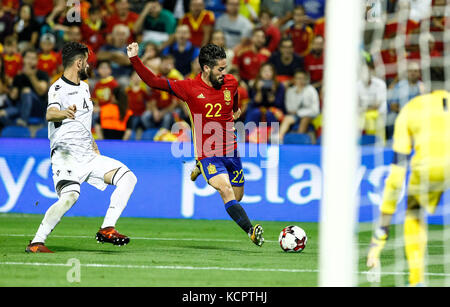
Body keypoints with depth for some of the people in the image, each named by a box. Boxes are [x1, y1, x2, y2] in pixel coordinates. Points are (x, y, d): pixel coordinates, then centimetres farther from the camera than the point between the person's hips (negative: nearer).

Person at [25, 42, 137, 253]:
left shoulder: (84, 87, 18)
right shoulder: (58, 89, -9)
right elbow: (50, 114, -31)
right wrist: (64, 113, -52)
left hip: (88, 156, 8)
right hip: (66, 155, -8)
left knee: (128, 178, -5)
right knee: (70, 196, -30)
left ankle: (106, 229, -7)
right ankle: (36, 243, -23)